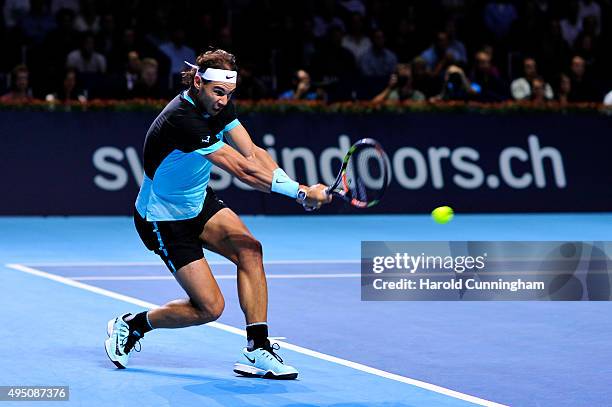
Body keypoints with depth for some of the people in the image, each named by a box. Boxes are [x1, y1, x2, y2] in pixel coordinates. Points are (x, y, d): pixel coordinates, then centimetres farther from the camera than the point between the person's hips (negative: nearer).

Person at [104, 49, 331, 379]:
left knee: (249, 249, -16)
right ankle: (130, 326, 16)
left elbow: (252, 151, -11)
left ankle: (256, 352, -12)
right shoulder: (182, 119, -33)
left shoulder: (217, 103, -6)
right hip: (164, 220, -8)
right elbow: (244, 170, -36)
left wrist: (294, 186, -27)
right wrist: (300, 192, -37)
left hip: (199, 203, 8)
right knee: (210, 307, -8)